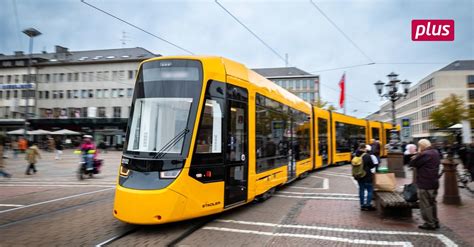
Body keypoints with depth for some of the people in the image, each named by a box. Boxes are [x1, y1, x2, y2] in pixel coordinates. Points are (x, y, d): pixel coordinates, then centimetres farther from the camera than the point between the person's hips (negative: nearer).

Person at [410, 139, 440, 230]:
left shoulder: (425, 154, -22)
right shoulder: (435, 152, 9)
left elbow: (412, 164, -16)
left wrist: (418, 154, -8)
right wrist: (419, 155, 6)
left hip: (425, 184, -10)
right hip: (434, 183, 10)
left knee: (425, 204, 1)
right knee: (432, 203, 20)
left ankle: (429, 223, 7)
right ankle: (435, 222, 27)